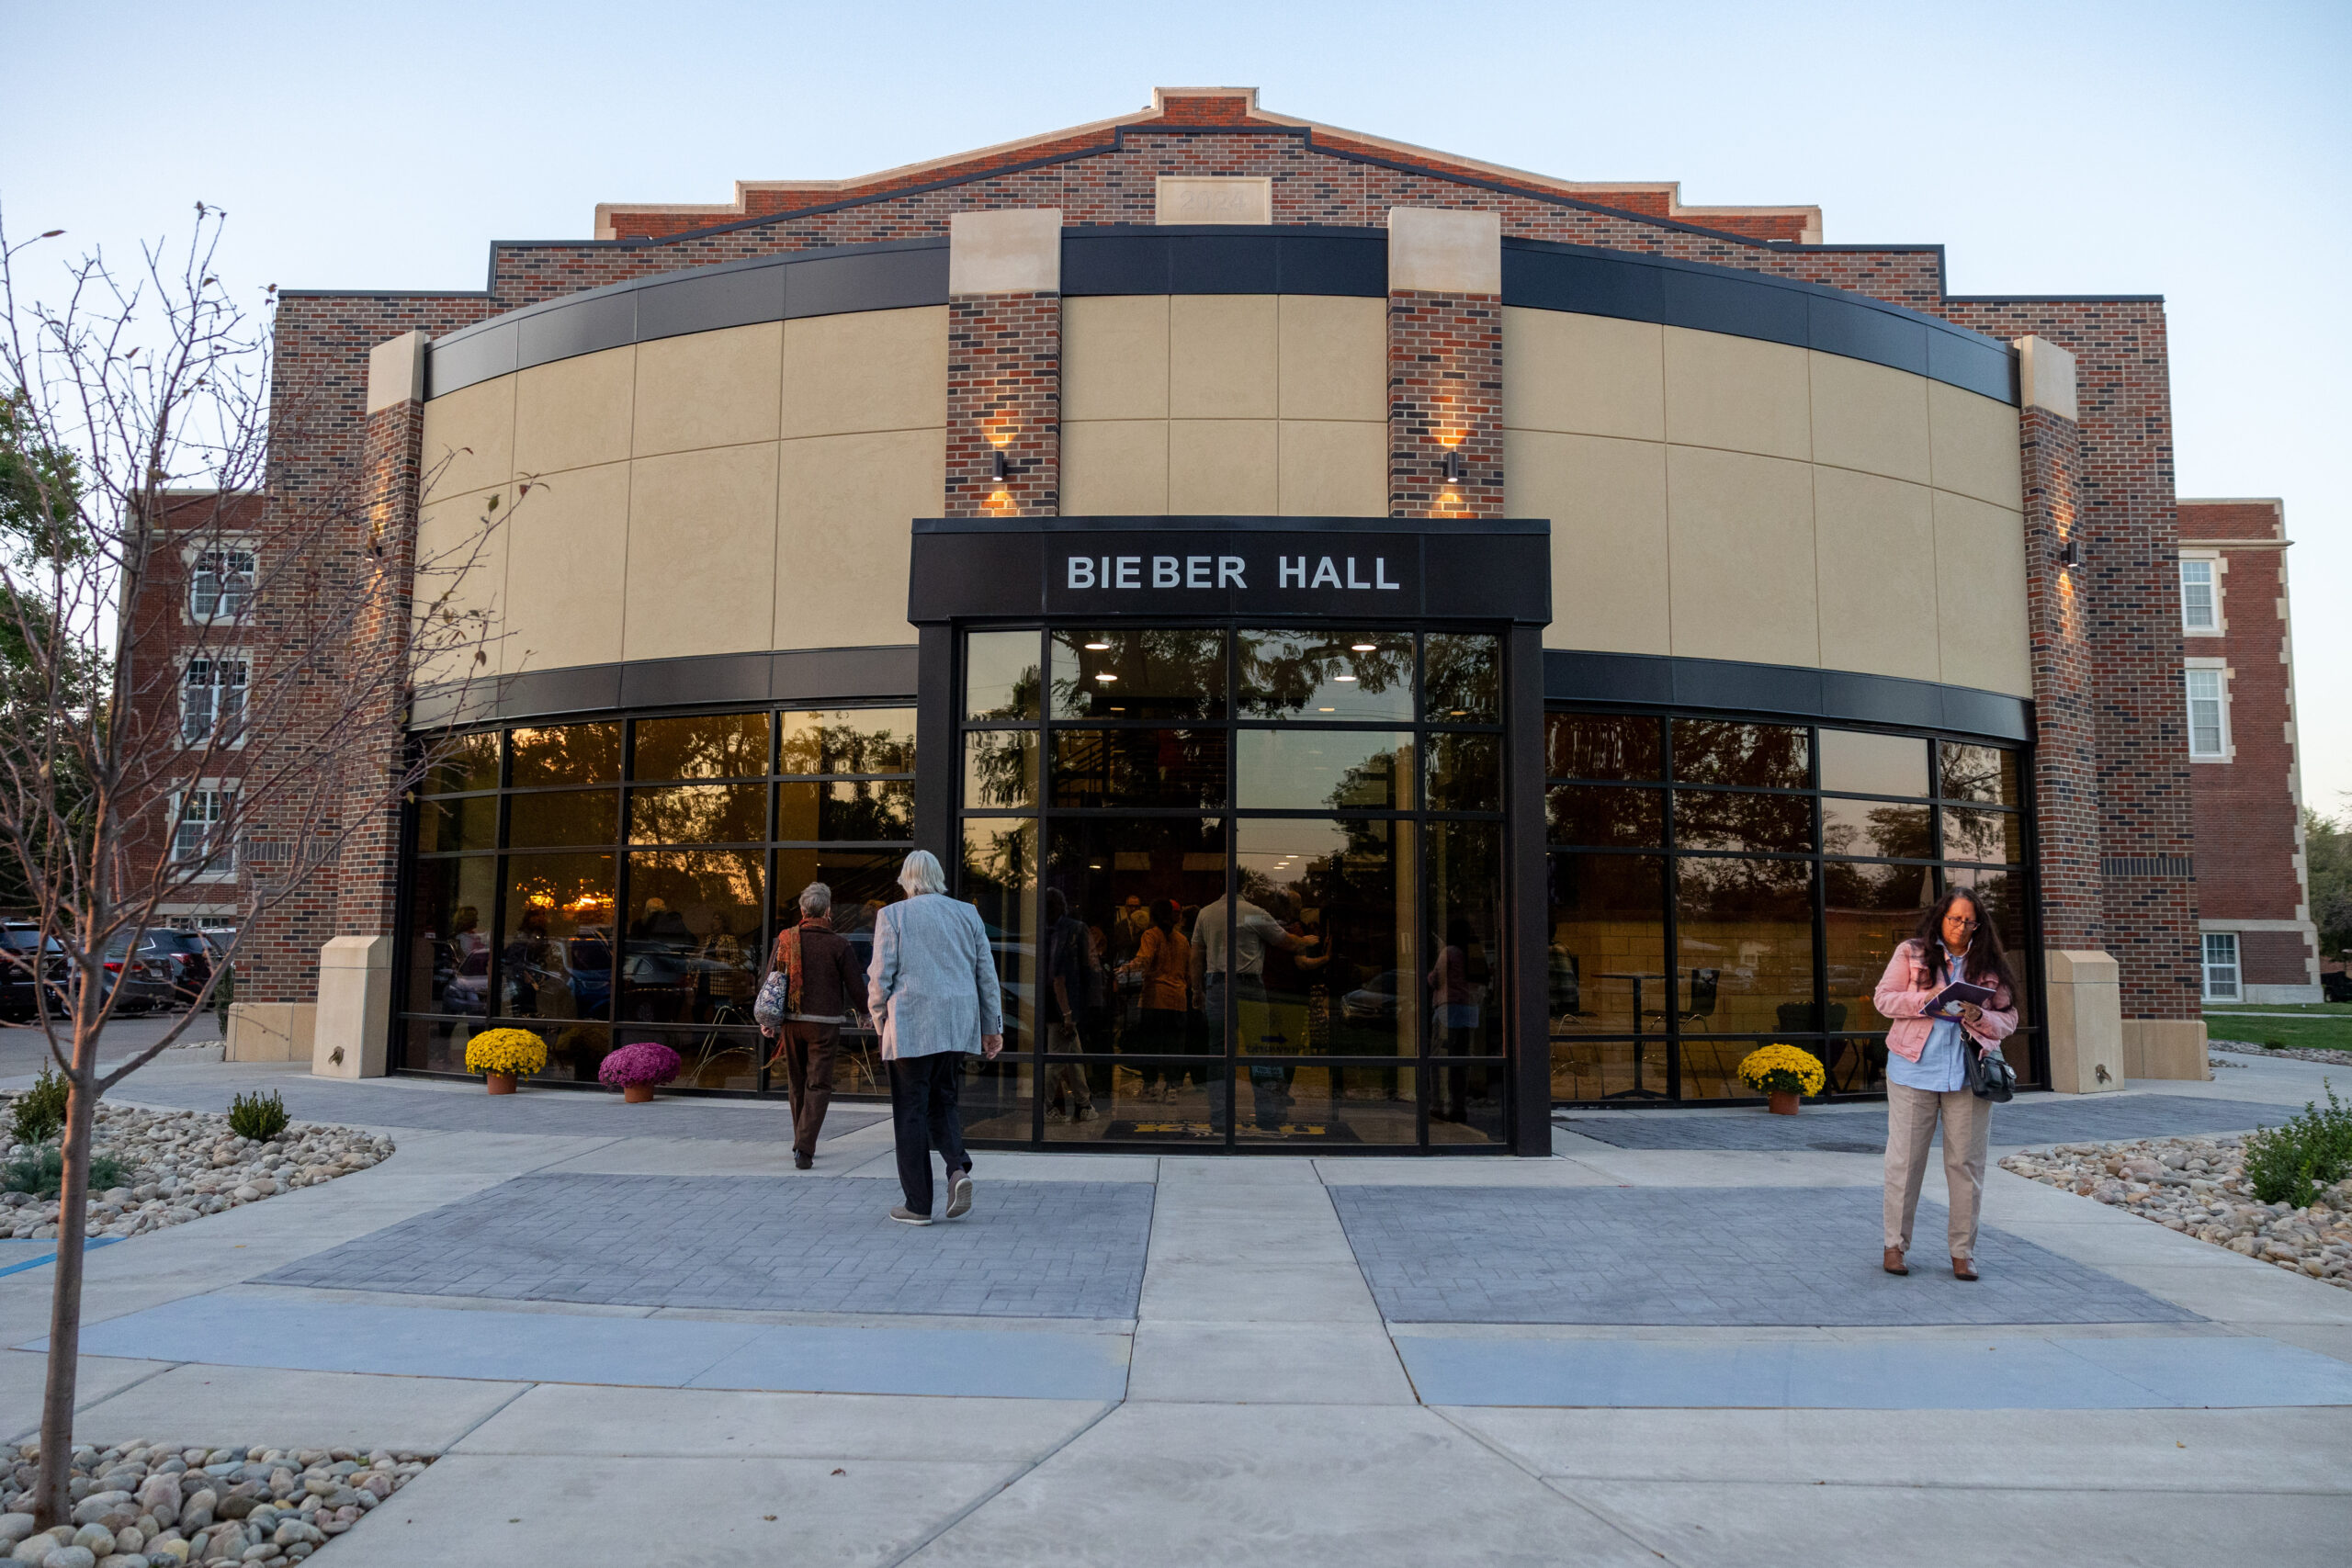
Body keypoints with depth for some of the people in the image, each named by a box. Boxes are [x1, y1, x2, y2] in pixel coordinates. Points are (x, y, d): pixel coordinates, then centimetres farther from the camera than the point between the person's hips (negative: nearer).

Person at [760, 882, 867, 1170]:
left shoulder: (785, 939, 2)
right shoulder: (839, 944, -7)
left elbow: (768, 981, 2)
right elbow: (857, 989, -5)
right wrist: (856, 1008, 16)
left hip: (791, 1021, 3)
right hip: (824, 1023, -3)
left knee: (798, 1084, 17)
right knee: (818, 1086, 1)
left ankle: (802, 1144, 28)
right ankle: (804, 1149, -12)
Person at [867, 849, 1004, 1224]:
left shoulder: (892, 915, -2)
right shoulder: (968, 914, 9)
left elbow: (880, 975, -4)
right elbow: (987, 973, 9)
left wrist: (880, 1020, 11)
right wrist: (992, 1027, 14)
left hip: (910, 1027, -4)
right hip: (958, 1026, 4)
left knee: (911, 1112, 3)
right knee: (942, 1103, 16)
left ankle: (918, 1204, 6)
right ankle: (959, 1168, -9)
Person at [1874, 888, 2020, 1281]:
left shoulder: (1990, 965, 8)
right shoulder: (1911, 953, 3)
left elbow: (2008, 1019, 8)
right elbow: (1884, 998, -1)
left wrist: (1979, 1017, -13)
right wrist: (1928, 999, -16)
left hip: (1969, 1074, 2)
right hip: (1914, 1069, -2)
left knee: (1966, 1163, 5)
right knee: (1905, 1158, 3)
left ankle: (1963, 1252, 15)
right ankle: (1895, 1244, 14)